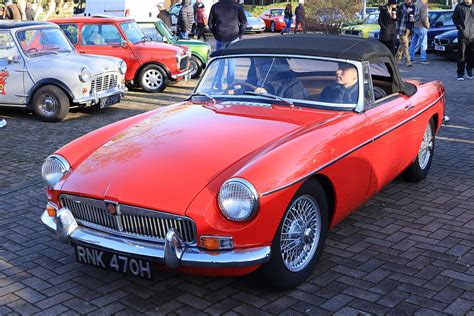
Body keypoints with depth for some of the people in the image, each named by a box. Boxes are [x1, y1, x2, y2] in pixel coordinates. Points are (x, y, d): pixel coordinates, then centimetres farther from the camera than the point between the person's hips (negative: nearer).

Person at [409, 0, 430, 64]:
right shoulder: (423, 6, -17)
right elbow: (424, 18, -20)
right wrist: (427, 25, -4)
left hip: (415, 27, 8)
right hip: (421, 28, -8)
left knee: (414, 43, 12)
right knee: (423, 44, -1)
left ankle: (411, 58, 16)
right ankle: (423, 60, 3)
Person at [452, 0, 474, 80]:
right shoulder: (460, 7, -1)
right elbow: (454, 17, 7)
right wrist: (460, 28, -4)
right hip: (463, 35, -2)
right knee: (461, 56, 0)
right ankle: (460, 74, 8)